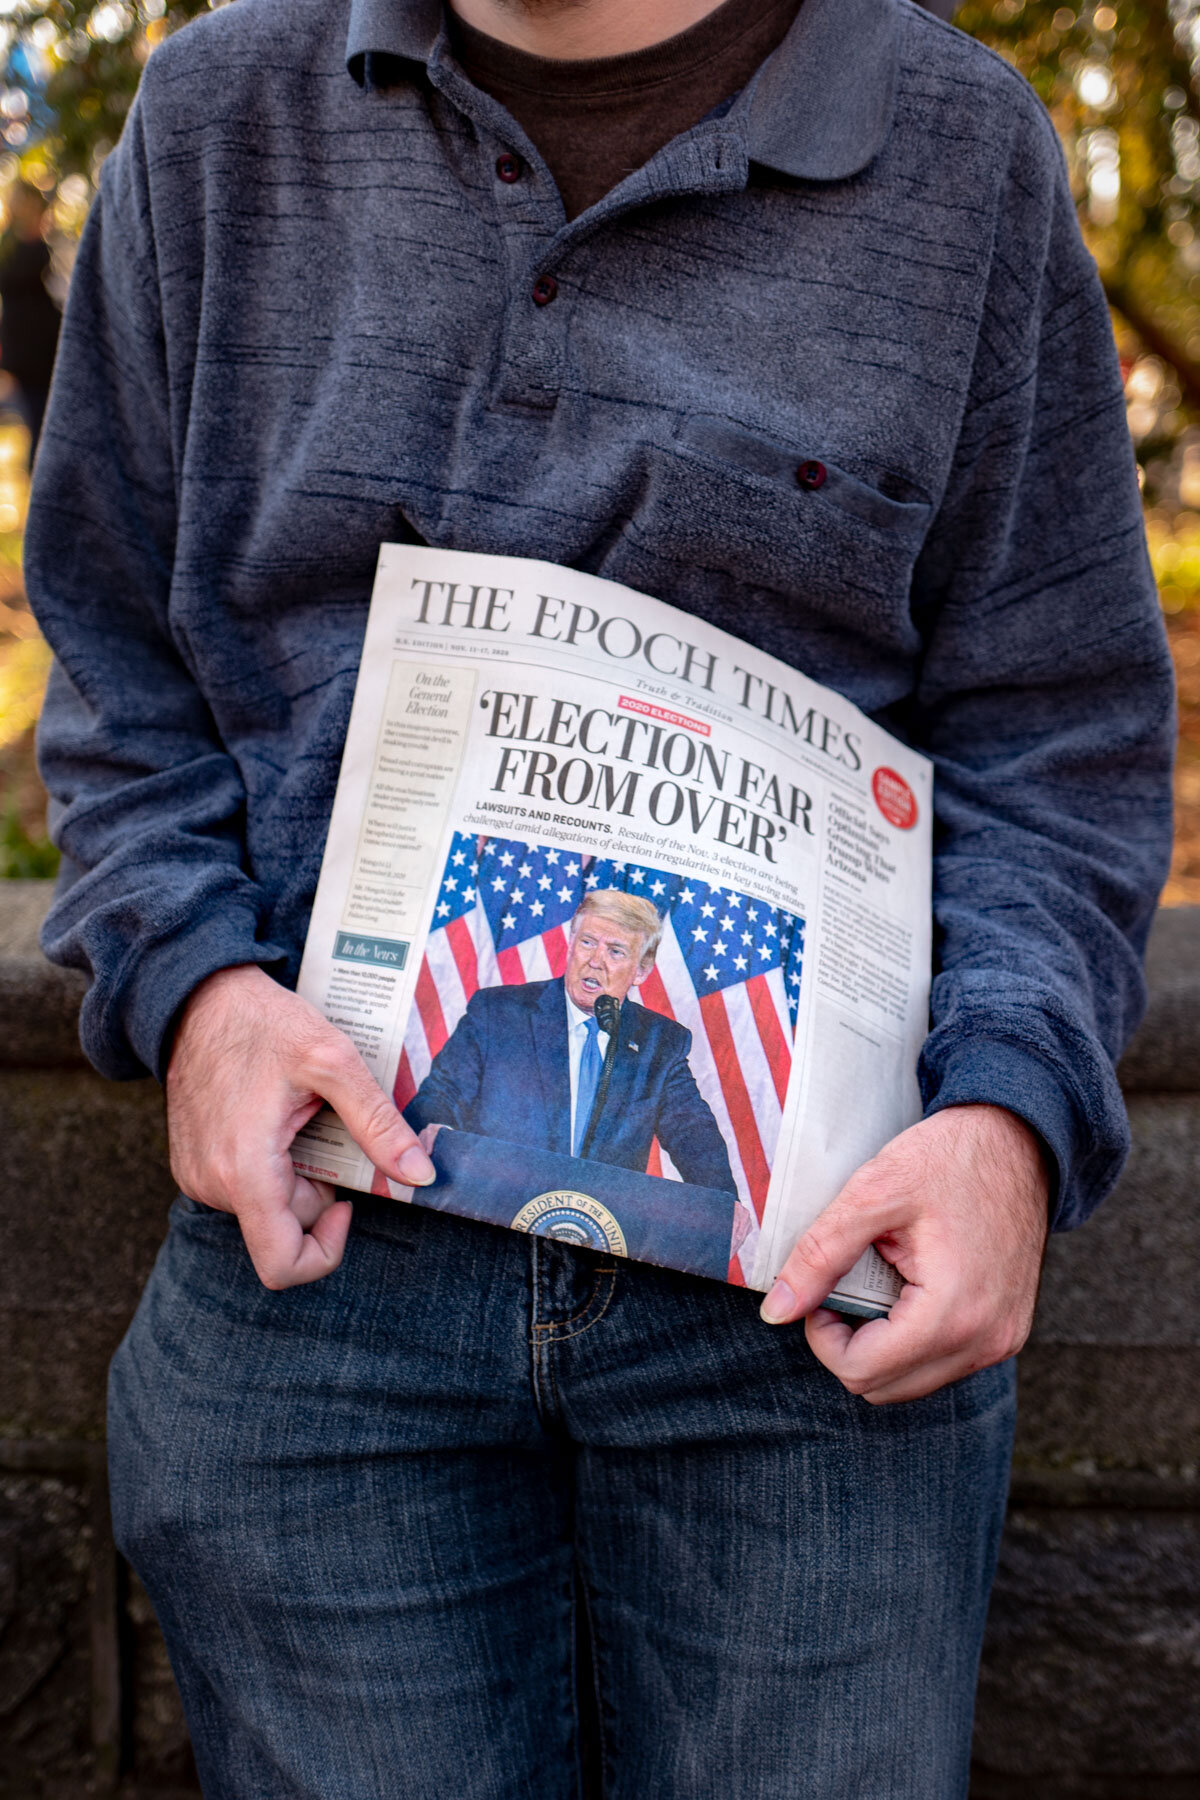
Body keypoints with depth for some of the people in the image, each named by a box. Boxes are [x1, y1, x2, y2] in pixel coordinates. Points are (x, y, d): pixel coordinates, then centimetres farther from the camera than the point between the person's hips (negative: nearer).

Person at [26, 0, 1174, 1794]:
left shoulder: (964, 149, 5)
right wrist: (189, 980, -7)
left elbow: (1060, 736, 5)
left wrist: (1010, 1113, -12)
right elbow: (117, 673, 12)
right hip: (322, 1236, 1)